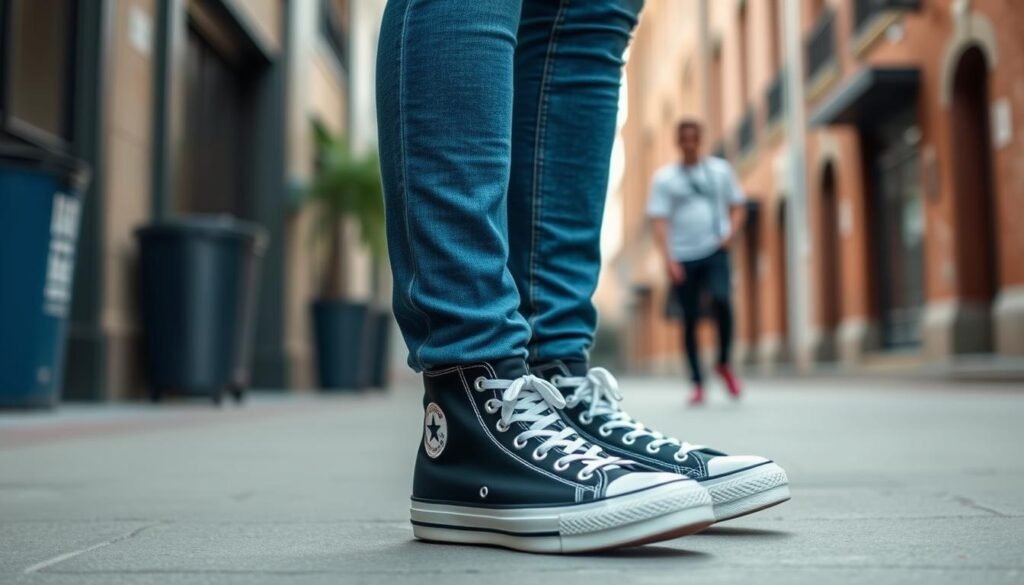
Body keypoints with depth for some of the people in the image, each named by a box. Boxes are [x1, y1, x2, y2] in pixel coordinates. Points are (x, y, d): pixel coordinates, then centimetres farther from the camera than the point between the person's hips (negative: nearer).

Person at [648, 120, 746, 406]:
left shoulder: (720, 170, 12)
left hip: (715, 251, 0)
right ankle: (698, 383, 12)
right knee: (690, 318, 2)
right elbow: (659, 220, 0)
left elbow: (738, 206, 17)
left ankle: (724, 363, -1)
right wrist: (668, 259, -11)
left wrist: (730, 232, -2)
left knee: (721, 299, -23)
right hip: (682, 257, 0)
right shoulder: (664, 178, 6)